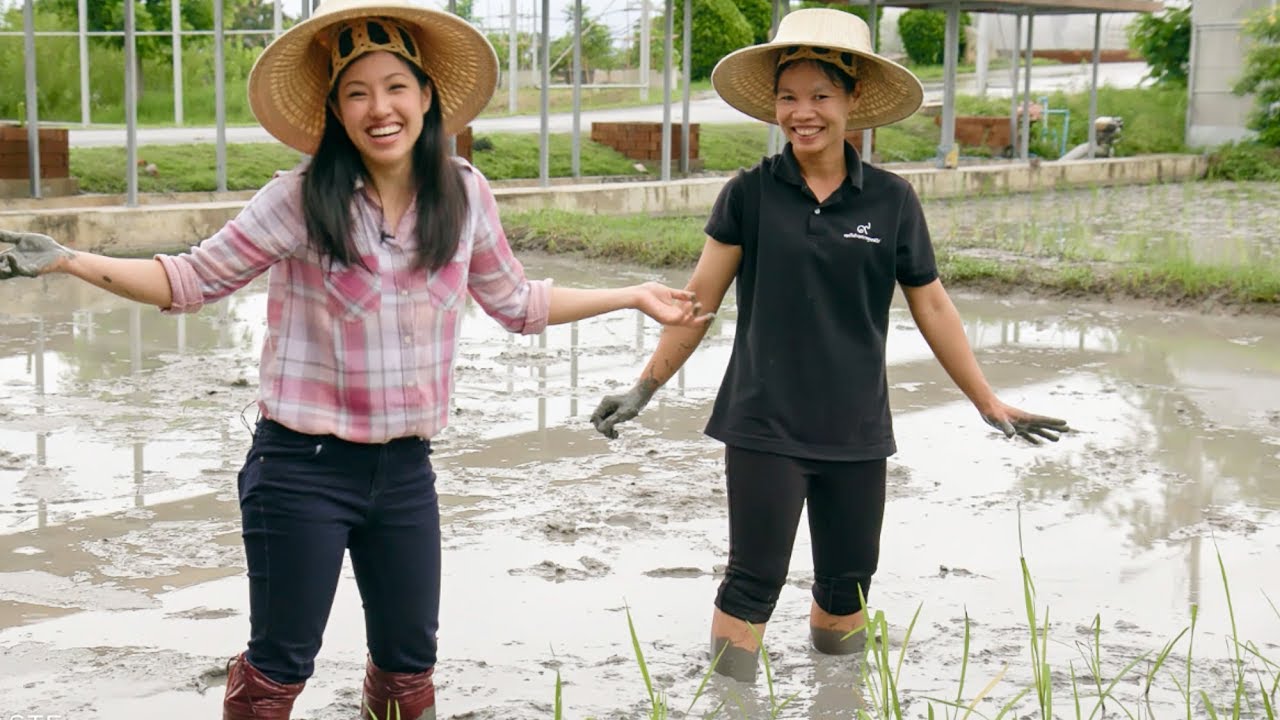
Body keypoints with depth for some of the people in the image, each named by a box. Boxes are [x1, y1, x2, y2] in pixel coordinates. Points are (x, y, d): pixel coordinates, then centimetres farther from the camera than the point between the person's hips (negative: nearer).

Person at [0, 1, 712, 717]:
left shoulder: (464, 195, -1)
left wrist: (635, 296, 15)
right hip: (304, 467, -4)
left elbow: (517, 302, 13)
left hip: (406, 469, 4)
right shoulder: (302, 200, -13)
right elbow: (193, 280, -7)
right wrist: (69, 260, -19)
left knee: (410, 660, 17)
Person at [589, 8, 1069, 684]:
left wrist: (989, 405, 8)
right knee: (753, 584, -1)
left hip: (856, 431, 2)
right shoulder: (749, 194, -4)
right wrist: (645, 387, 0)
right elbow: (701, 298, 1)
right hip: (764, 427, -2)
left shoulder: (891, 201, -1)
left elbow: (932, 308, 6)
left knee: (847, 587, 13)